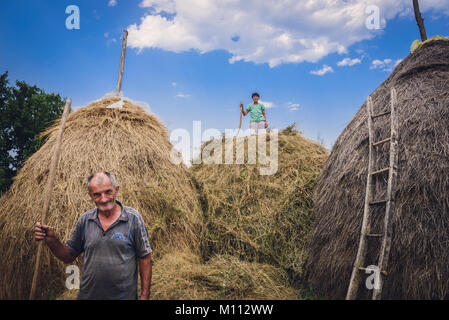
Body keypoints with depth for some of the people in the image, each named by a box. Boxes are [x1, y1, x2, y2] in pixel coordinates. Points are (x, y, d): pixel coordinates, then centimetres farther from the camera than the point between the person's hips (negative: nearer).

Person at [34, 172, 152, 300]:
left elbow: (145, 257, -7)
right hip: (88, 294, 3)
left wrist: (144, 295, -9)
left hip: (124, 295, -3)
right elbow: (68, 256, 6)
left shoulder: (133, 218, -11)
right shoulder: (85, 220, -1)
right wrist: (51, 240, -12)